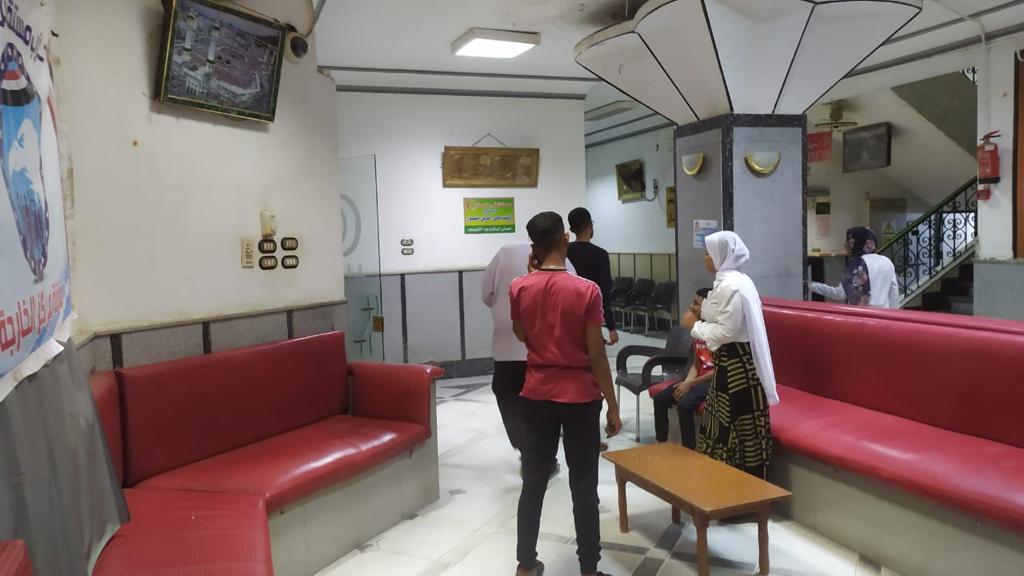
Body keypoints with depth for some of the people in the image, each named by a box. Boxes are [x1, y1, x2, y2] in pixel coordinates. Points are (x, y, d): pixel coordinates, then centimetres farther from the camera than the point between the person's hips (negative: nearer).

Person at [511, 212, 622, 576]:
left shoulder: (519, 289, -4)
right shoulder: (586, 290, -14)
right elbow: (597, 356, -11)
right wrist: (613, 405, -1)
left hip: (537, 395, 3)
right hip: (580, 397, -3)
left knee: (533, 482, 14)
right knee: (583, 488, 8)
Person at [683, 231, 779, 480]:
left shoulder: (731, 285, -20)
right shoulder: (734, 280, 12)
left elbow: (726, 331, -24)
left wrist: (695, 325, -12)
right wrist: (704, 315, 9)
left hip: (736, 364, -11)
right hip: (733, 360, 11)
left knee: (740, 430, 0)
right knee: (726, 426, 18)